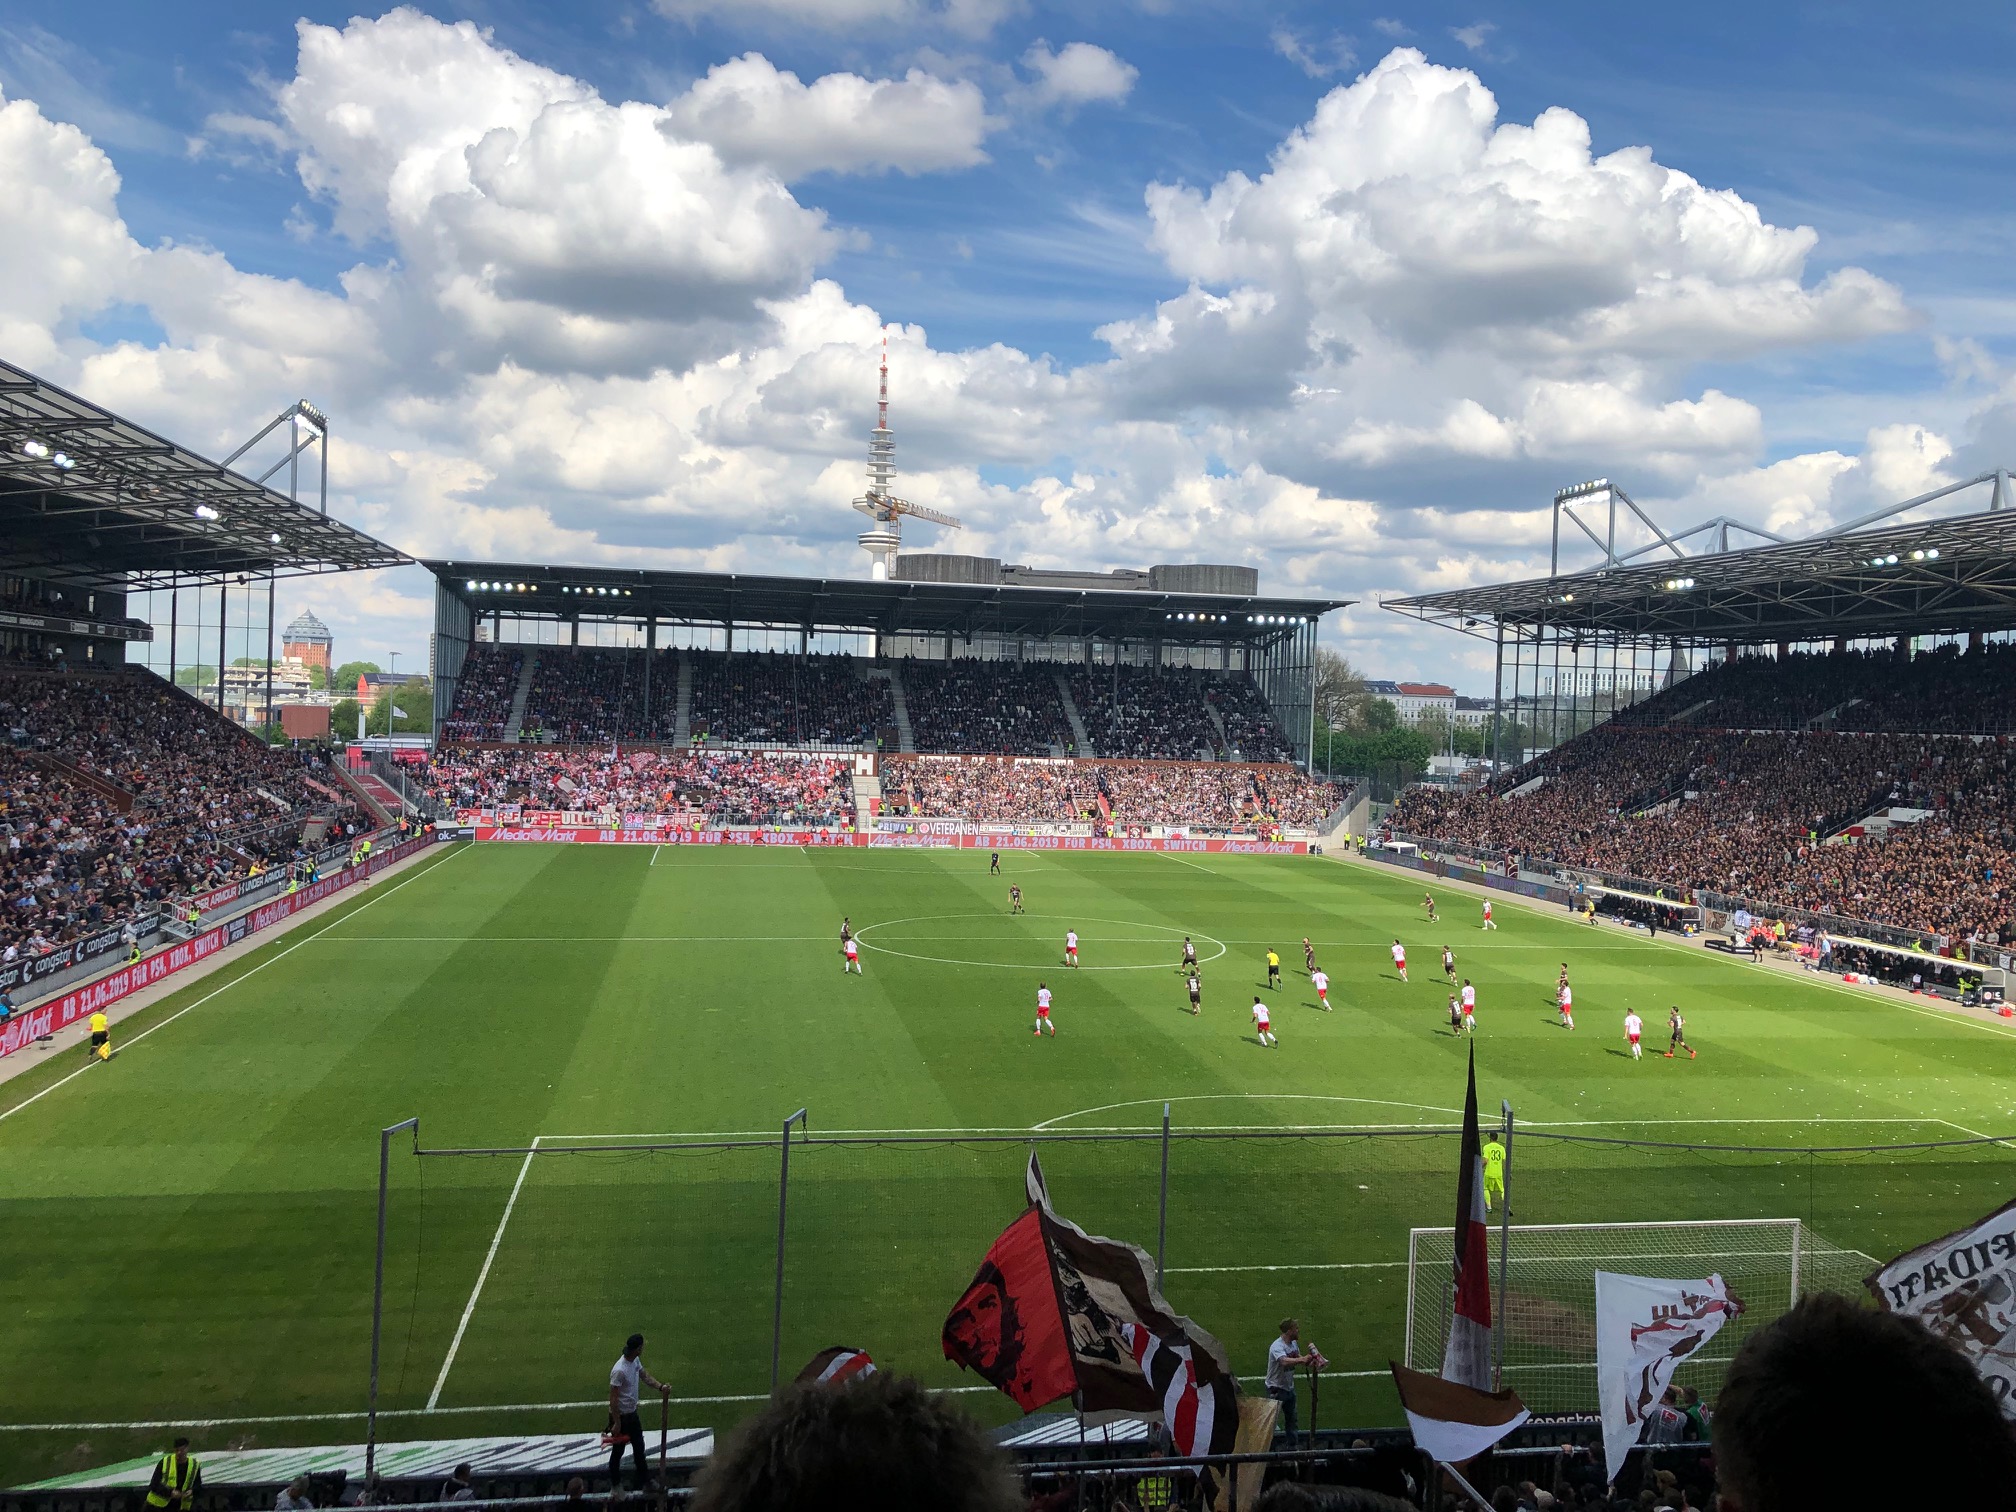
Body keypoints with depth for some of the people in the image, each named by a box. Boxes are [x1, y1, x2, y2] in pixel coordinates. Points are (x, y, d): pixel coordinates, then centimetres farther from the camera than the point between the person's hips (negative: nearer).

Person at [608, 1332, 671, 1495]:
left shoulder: (635, 1360, -5)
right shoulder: (619, 1370, -31)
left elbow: (645, 1376, 8)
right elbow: (613, 1398, -26)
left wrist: (661, 1387, -10)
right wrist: (616, 1423, -20)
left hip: (632, 1414, 9)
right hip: (620, 1416, -9)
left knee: (639, 1447, 20)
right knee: (618, 1451, 11)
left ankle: (644, 1482, 34)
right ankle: (615, 1485, 31)